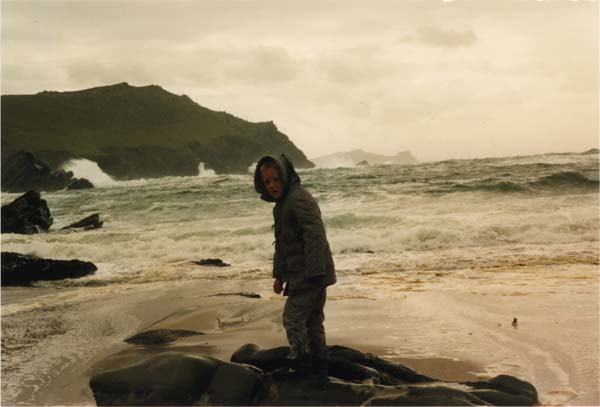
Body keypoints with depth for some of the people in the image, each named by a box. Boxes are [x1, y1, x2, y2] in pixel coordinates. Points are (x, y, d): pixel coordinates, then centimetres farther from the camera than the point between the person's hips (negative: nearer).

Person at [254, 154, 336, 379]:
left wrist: (314, 273, -27)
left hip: (309, 275, -10)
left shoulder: (299, 199, -17)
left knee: (293, 318, -7)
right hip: (299, 274, 10)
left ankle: (301, 366, 0)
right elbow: (282, 243, 24)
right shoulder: (282, 204, 16)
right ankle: (319, 368, 22)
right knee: (313, 321, 15)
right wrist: (278, 275, 23)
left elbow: (315, 236, -24)